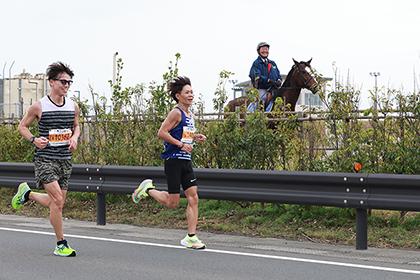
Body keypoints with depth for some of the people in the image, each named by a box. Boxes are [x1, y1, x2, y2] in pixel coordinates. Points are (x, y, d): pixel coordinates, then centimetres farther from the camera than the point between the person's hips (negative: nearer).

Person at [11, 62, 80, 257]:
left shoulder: (73, 106, 5)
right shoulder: (39, 106, -7)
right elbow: (22, 126, 4)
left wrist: (74, 137, 1)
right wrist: (34, 139, -14)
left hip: (65, 159, 6)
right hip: (45, 159, -6)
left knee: (56, 203, 10)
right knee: (58, 199, -17)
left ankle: (27, 194, 39)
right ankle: (61, 244, -6)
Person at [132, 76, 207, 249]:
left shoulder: (190, 115, 15)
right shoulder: (176, 113, -11)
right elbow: (162, 133, -17)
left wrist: (195, 138, 10)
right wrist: (181, 144, -19)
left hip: (186, 160, 8)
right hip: (173, 160, -8)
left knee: (193, 198, -1)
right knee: (172, 202, -4)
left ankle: (191, 238, 1)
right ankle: (148, 189, 22)